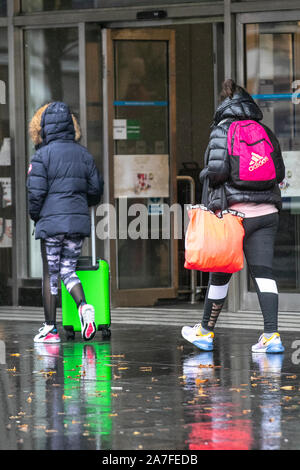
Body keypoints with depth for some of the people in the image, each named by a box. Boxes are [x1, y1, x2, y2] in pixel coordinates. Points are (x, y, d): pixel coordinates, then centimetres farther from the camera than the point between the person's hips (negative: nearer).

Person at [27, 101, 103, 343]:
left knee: (50, 274, 5)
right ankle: (84, 306, -13)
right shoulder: (84, 154, 6)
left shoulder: (43, 155, -8)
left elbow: (36, 191, -10)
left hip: (52, 221, -4)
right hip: (79, 222, 4)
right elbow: (96, 189, 9)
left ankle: (50, 328, 7)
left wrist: (35, 215, 7)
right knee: (68, 269, 14)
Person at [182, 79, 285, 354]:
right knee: (263, 272, -1)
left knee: (220, 274, 8)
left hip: (234, 210, -4)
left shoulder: (223, 130, -3)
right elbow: (279, 172, 11)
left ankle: (205, 332, 21)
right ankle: (271, 335, -13)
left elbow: (217, 169, -14)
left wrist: (205, 175, 6)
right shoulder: (265, 131, 11)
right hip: (267, 212, 4)